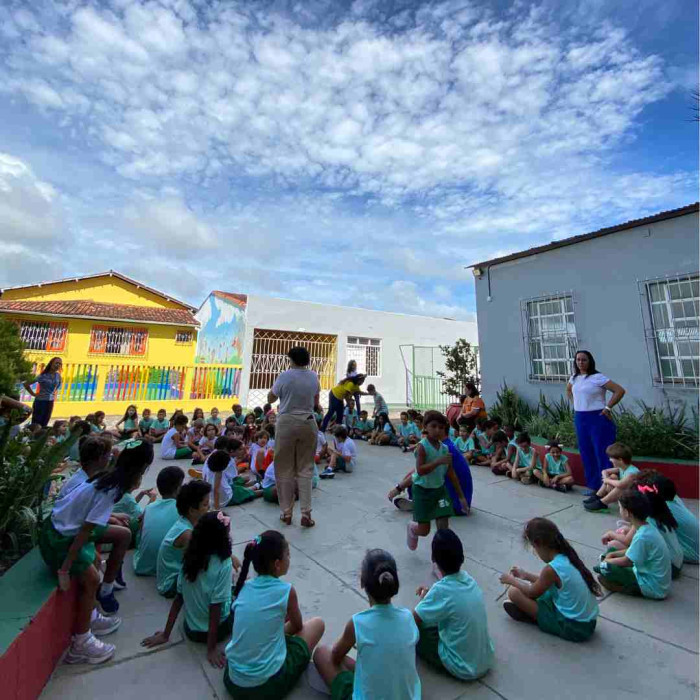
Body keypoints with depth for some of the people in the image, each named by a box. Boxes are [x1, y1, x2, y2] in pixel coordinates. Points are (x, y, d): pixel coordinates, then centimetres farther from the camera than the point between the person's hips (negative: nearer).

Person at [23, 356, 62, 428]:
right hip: (40, 401, -5)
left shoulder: (58, 376, 1)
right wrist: (33, 394, -10)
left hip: (50, 402, 5)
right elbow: (26, 384, -13)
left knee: (44, 424, 11)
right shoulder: (42, 376, -14)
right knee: (36, 423, 1)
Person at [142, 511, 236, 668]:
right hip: (217, 629, -5)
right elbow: (215, 607, -24)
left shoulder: (189, 558, -11)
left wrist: (165, 634, 7)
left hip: (190, 630, 5)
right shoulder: (223, 564, -27)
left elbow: (178, 598, -4)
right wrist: (211, 649, -13)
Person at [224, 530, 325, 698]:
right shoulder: (286, 591, -16)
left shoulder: (243, 588, -2)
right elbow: (298, 626, 5)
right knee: (317, 623, 8)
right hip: (268, 685, -6)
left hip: (232, 681, 6)